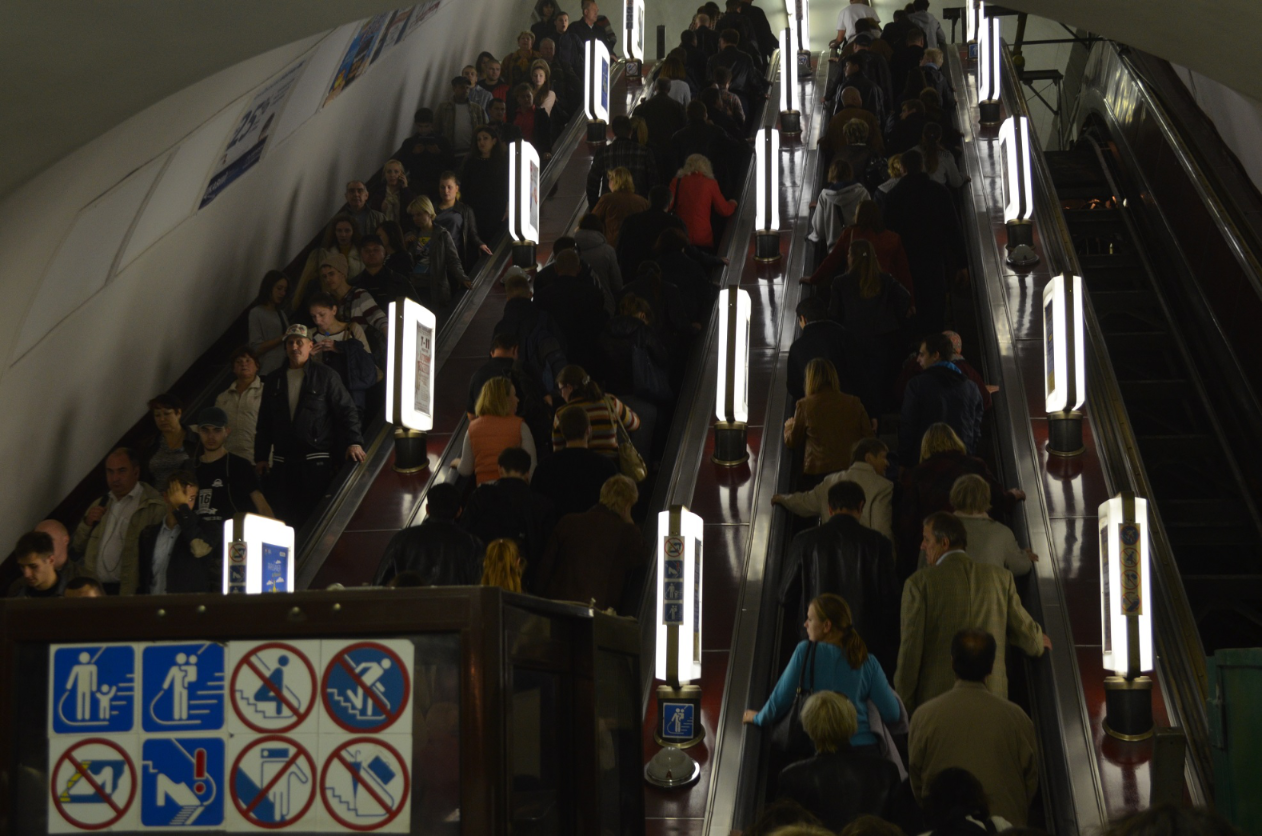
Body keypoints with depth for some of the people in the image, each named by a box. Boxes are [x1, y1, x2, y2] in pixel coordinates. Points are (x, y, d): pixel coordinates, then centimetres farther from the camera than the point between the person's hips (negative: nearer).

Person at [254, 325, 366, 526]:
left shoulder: (325, 376, 2)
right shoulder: (273, 381, 15)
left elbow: (346, 410, -1)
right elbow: (264, 422, 19)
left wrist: (353, 442, -13)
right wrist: (261, 456, 14)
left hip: (317, 461, -4)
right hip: (283, 462, 4)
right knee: (286, 515, 5)